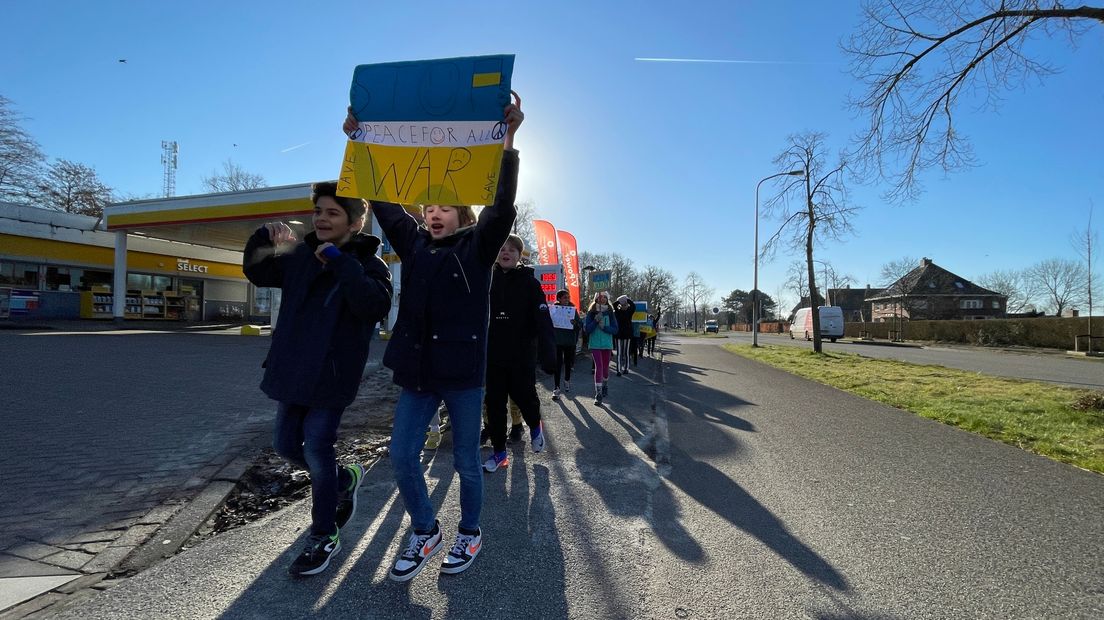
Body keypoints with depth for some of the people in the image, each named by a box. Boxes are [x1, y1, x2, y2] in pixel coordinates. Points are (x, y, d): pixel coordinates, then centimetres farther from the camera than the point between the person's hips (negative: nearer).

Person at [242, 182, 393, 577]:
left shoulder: (368, 264, -12)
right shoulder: (301, 256, 7)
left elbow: (376, 307, -31)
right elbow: (256, 273, 20)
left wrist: (340, 262, -29)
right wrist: (264, 238, 1)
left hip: (330, 377, -7)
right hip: (292, 371, 7)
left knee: (317, 451, -1)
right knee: (285, 446, 17)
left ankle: (324, 538, 20)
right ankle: (345, 480, 41)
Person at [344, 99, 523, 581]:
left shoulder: (477, 247, -1)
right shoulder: (413, 244, 10)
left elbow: (503, 206, -14)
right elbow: (382, 202, 9)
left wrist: (509, 140, -23)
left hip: (463, 371, -4)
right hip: (416, 369, 4)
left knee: (465, 460, 10)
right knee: (401, 457, 8)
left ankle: (470, 533, 33)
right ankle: (425, 533, 31)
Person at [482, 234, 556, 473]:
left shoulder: (529, 282, -4)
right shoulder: (487, 280, 5)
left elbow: (543, 321, -11)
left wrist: (548, 354, -19)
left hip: (522, 355, -3)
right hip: (492, 354, 3)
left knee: (523, 395, 3)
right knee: (494, 402, 6)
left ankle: (535, 426, 37)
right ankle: (499, 452, 20)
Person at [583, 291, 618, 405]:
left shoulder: (610, 313, 3)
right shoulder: (591, 313, -1)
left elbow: (615, 329, -1)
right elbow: (587, 329, -5)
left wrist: (604, 327, -16)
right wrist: (596, 321, -18)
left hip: (607, 344, 2)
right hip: (595, 344, -2)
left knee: (605, 367, 12)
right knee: (599, 366, -12)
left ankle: (605, 386, 39)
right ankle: (598, 394, -9)